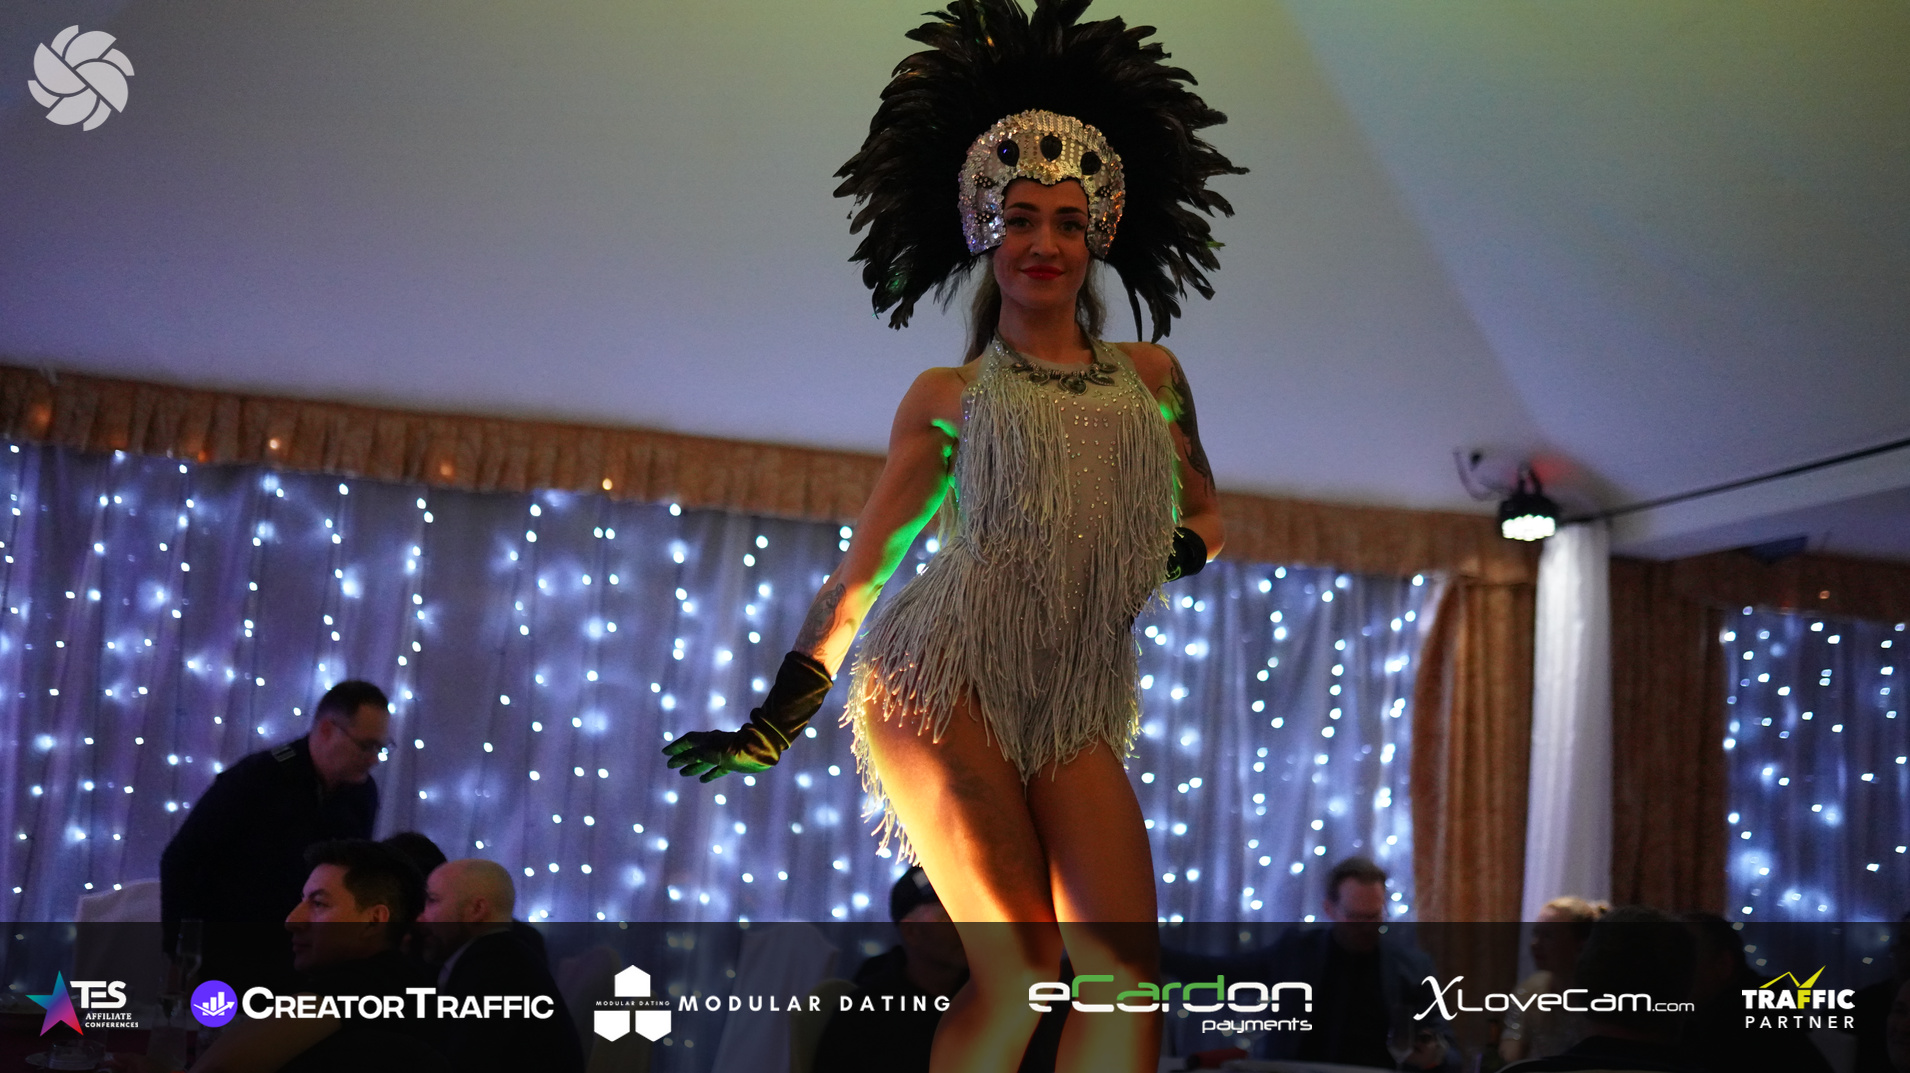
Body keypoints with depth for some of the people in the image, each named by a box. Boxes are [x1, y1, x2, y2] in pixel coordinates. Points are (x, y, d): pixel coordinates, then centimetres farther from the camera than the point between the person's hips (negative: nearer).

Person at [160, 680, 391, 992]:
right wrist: (178, 954, -13)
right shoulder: (253, 780, -16)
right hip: (227, 953, -4)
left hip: (300, 960, 4)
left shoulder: (362, 794, -2)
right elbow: (178, 862, -12)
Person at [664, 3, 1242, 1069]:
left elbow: (1207, 514, 32)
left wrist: (1176, 551, 13)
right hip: (946, 678, -3)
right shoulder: (948, 397, 10)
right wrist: (776, 721, 8)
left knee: (1125, 967, -11)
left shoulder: (1151, 375, 18)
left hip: (1076, 710, 3)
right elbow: (864, 564, 10)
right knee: (1019, 962, -14)